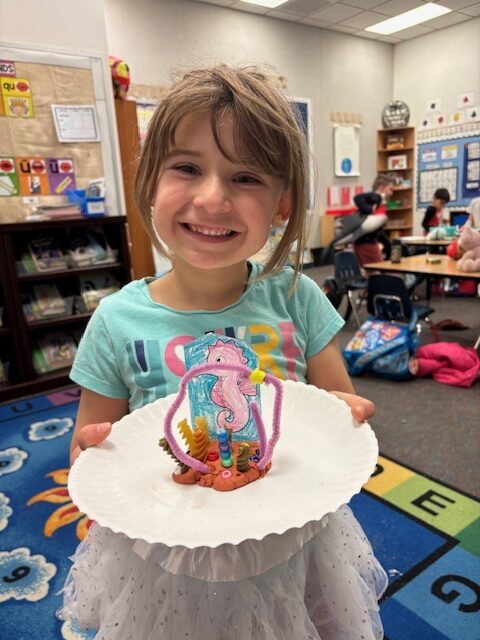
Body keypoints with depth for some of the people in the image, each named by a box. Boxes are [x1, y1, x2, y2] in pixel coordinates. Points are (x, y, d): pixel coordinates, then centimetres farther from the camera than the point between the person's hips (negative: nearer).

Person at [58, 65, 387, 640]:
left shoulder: (297, 300, -14)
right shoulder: (117, 322, -17)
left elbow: (344, 409, -4)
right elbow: (89, 458, -6)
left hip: (291, 555, 2)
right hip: (167, 567, 0)